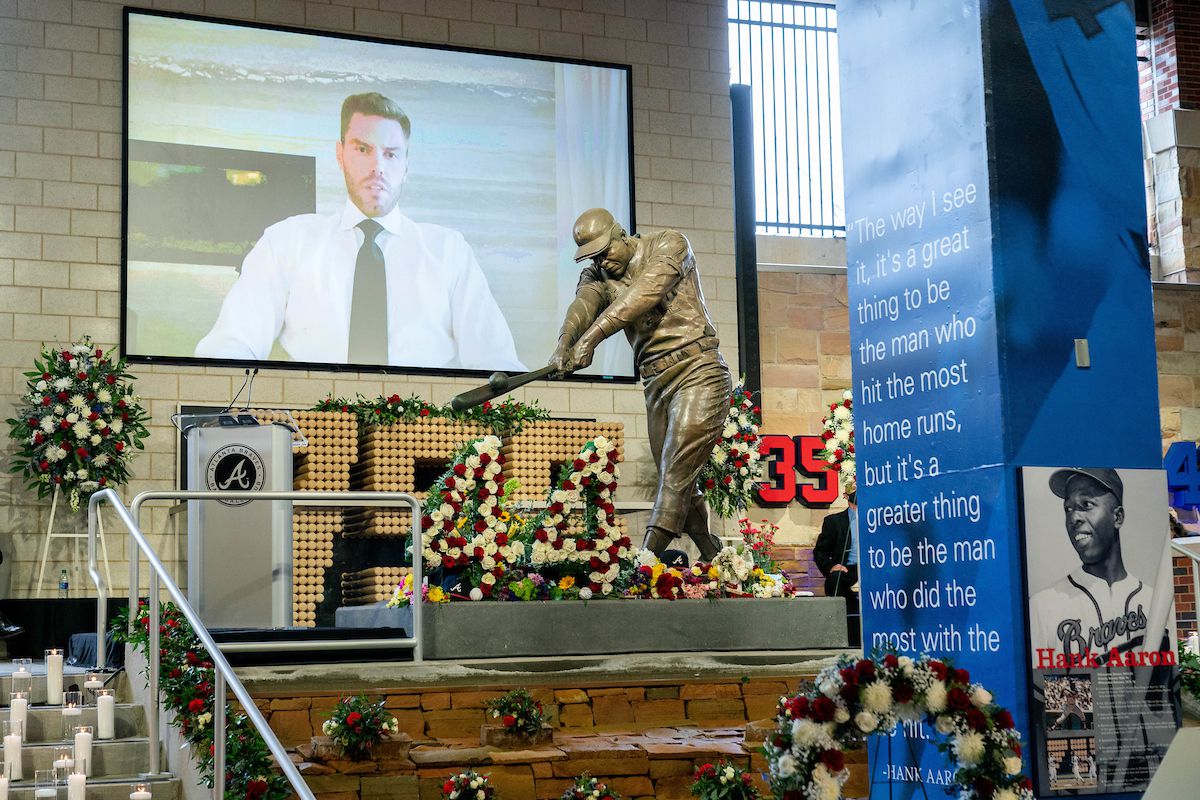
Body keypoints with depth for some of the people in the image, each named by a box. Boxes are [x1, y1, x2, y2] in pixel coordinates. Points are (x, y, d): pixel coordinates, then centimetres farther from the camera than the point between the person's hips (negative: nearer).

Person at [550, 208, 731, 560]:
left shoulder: (669, 244, -4)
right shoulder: (597, 275, 10)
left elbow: (644, 293, -22)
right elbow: (583, 304, -13)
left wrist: (592, 336, -32)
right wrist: (564, 345, -36)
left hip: (698, 373, -6)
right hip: (656, 383, 7)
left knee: (677, 474, -17)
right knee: (678, 485, 7)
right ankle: (715, 558, 20)